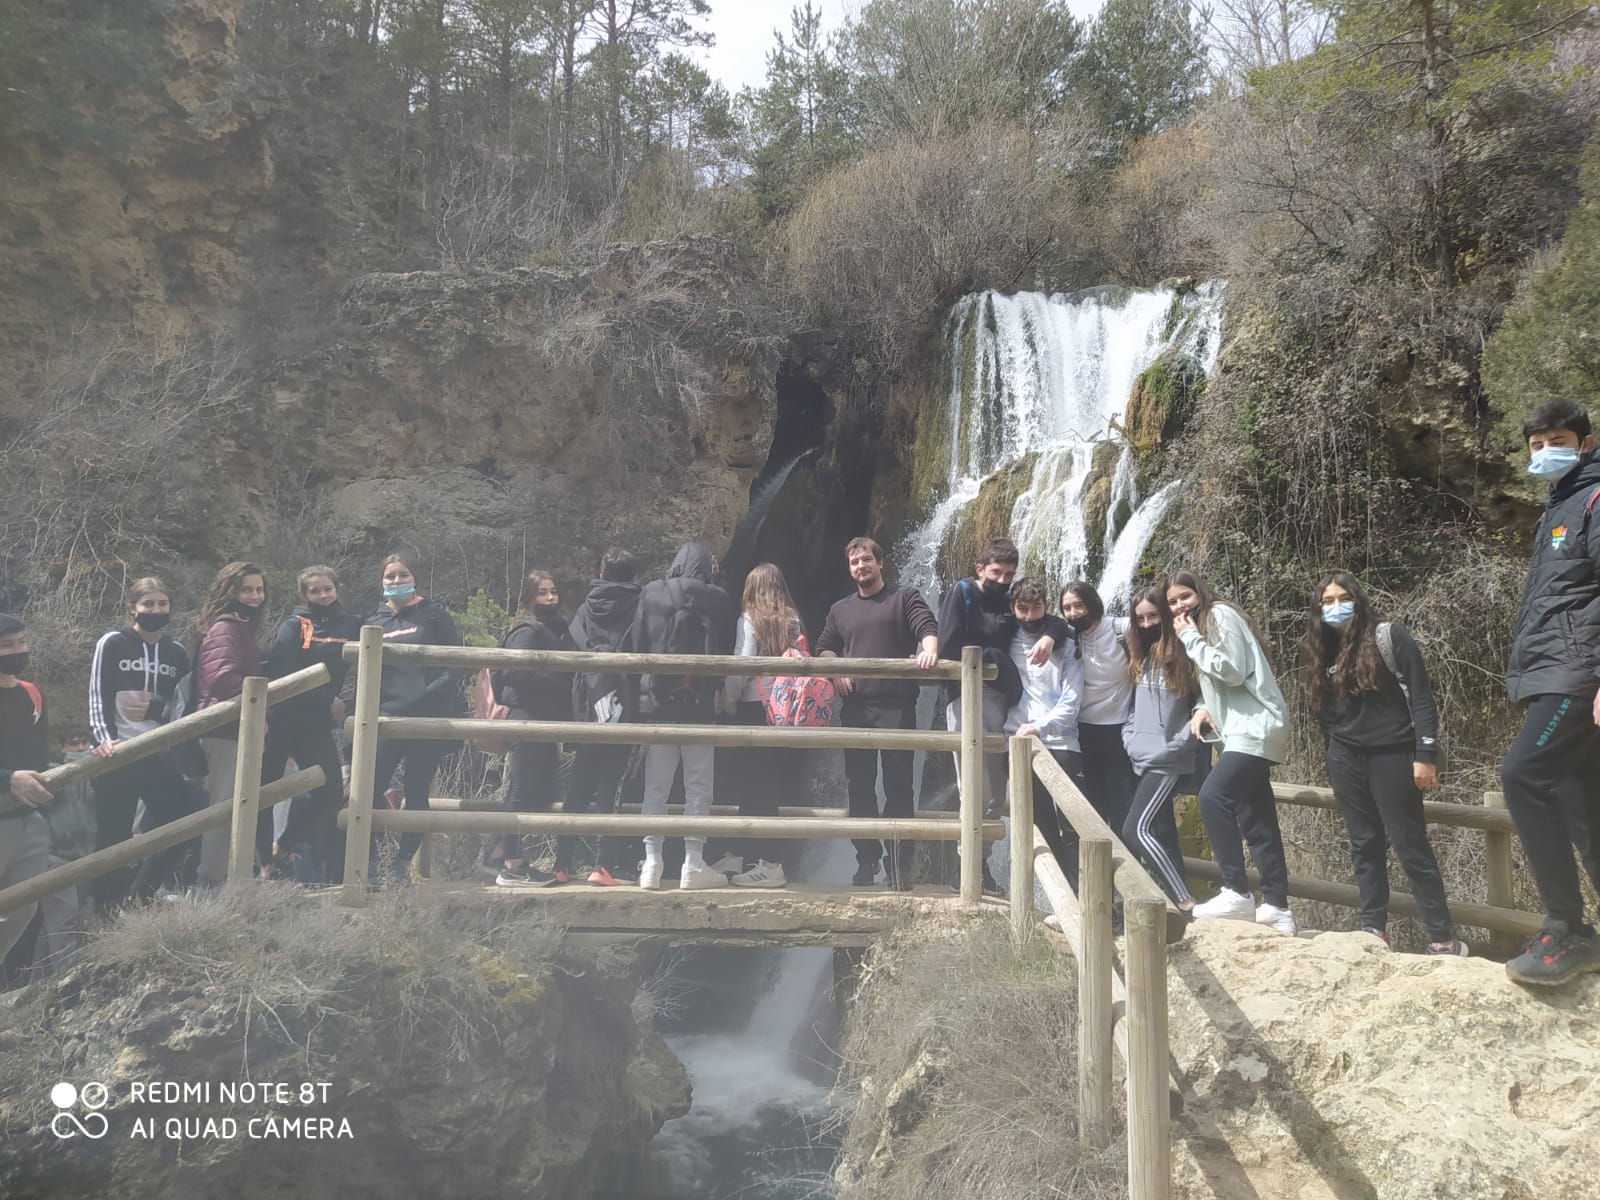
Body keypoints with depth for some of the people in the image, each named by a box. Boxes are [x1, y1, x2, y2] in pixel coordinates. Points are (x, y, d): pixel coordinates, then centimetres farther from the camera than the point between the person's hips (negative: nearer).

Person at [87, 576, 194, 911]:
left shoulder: (177, 653, 11)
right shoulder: (112, 644, -1)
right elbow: (98, 699, -5)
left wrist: (156, 707, -11)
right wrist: (105, 739, -20)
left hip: (161, 754, 4)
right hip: (118, 753, -4)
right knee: (114, 837, 2)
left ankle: (139, 899, 16)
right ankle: (109, 913, 13)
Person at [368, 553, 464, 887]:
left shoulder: (433, 615, 6)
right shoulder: (375, 622, 15)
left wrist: (437, 691, -12)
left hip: (428, 718, -2)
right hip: (388, 715, 2)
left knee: (417, 793, 3)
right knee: (369, 787, -13)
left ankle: (402, 863, 17)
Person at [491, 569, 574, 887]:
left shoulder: (555, 630, 17)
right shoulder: (528, 631, -10)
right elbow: (516, 672, -21)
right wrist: (555, 677, -17)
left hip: (546, 722, 9)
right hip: (528, 720, -9)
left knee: (542, 790, 11)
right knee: (524, 792, -5)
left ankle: (514, 860, 19)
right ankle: (512, 867, 0)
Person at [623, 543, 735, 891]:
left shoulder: (650, 594, 5)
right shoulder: (715, 598, -2)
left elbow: (636, 647, 3)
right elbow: (721, 651, -8)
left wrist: (634, 701, 3)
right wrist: (718, 691, -3)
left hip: (656, 700, 3)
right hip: (697, 702, -3)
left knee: (656, 785, 8)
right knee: (698, 784, 3)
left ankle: (651, 863, 6)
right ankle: (694, 864, 2)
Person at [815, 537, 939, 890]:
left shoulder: (905, 598, 6)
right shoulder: (840, 610, 20)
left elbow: (927, 628, -8)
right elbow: (824, 649, 22)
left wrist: (929, 649, -30)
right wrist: (835, 672, 1)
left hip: (897, 706, -4)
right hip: (855, 707, 4)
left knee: (898, 785, -3)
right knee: (859, 785, 7)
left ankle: (901, 865, 3)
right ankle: (867, 859, 17)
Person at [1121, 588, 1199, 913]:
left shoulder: (1183, 655, -7)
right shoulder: (1140, 657, 14)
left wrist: (1183, 740, -15)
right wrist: (1129, 737, 8)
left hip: (1168, 760, -7)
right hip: (1141, 760, 7)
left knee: (1135, 829, -17)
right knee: (1162, 833, 8)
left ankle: (1186, 904, -14)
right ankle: (1178, 901, 13)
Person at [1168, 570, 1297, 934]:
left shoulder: (1221, 615, -7)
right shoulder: (1203, 625, 22)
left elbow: (1232, 671, -17)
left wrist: (1190, 638, -11)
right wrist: (1203, 708, 3)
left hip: (1255, 727, -10)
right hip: (1243, 730, 10)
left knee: (1214, 796, -22)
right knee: (1257, 821, 8)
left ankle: (1237, 894, -19)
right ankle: (1276, 907, 11)